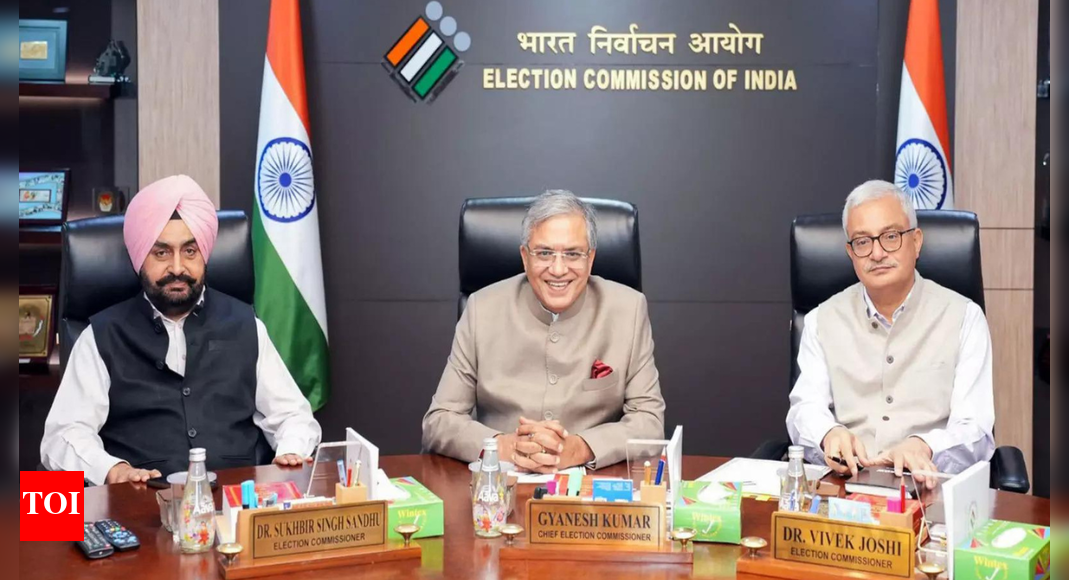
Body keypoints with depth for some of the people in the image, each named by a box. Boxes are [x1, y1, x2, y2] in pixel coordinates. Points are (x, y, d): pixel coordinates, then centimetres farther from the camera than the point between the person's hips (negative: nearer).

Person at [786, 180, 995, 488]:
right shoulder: (823, 320, 13)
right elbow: (806, 408, 4)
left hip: (929, 487, -1)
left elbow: (974, 430, -2)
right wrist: (829, 434, -22)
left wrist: (923, 447, -25)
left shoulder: (964, 317, 6)